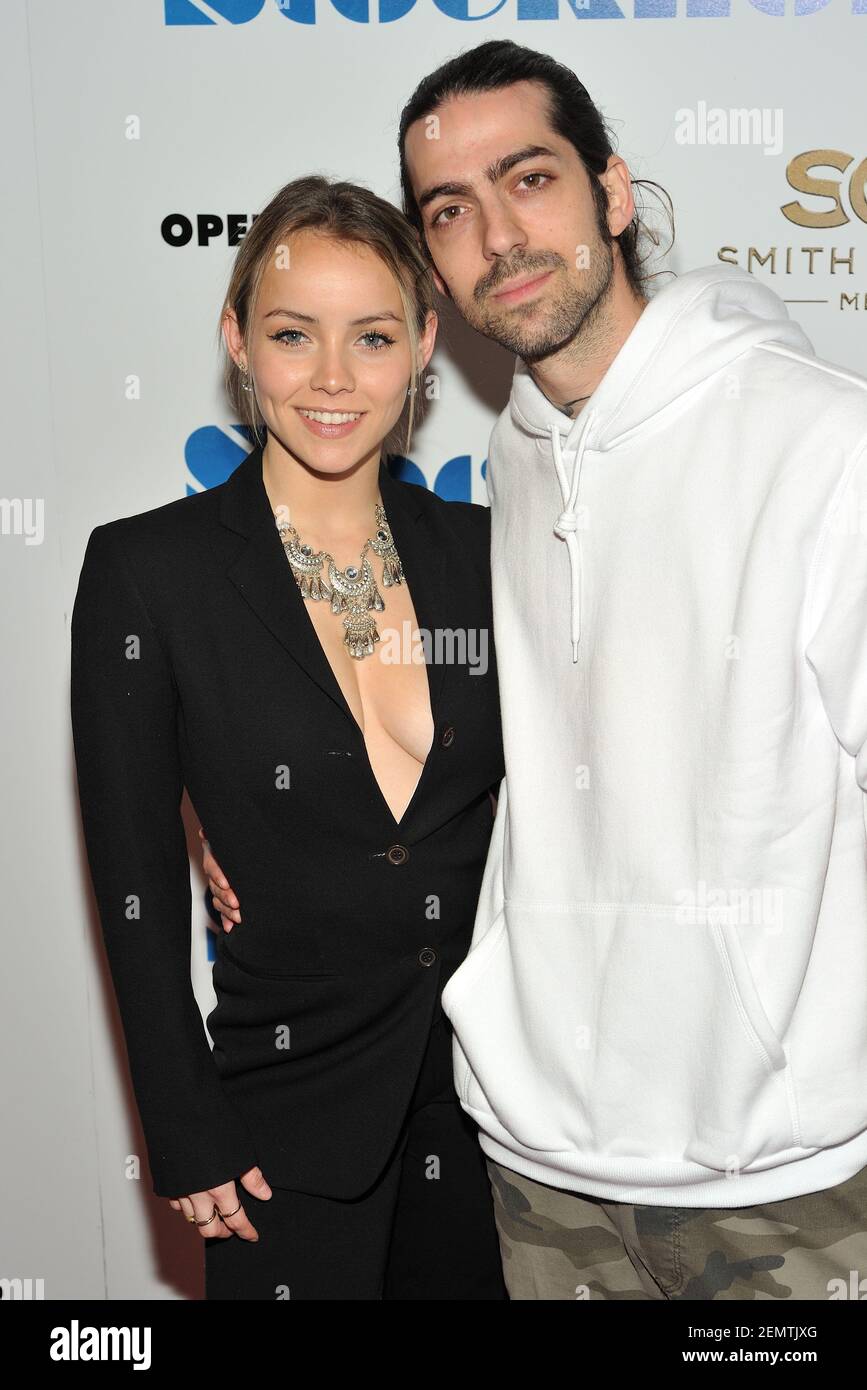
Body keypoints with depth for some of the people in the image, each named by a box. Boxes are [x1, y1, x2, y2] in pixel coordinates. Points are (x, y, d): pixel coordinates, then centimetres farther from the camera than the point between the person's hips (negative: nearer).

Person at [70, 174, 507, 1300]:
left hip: (495, 1089, 3)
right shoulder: (147, 570, -10)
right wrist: (188, 1144, -7)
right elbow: (135, 886, -8)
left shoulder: (482, 551, 0)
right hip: (294, 1122, -3)